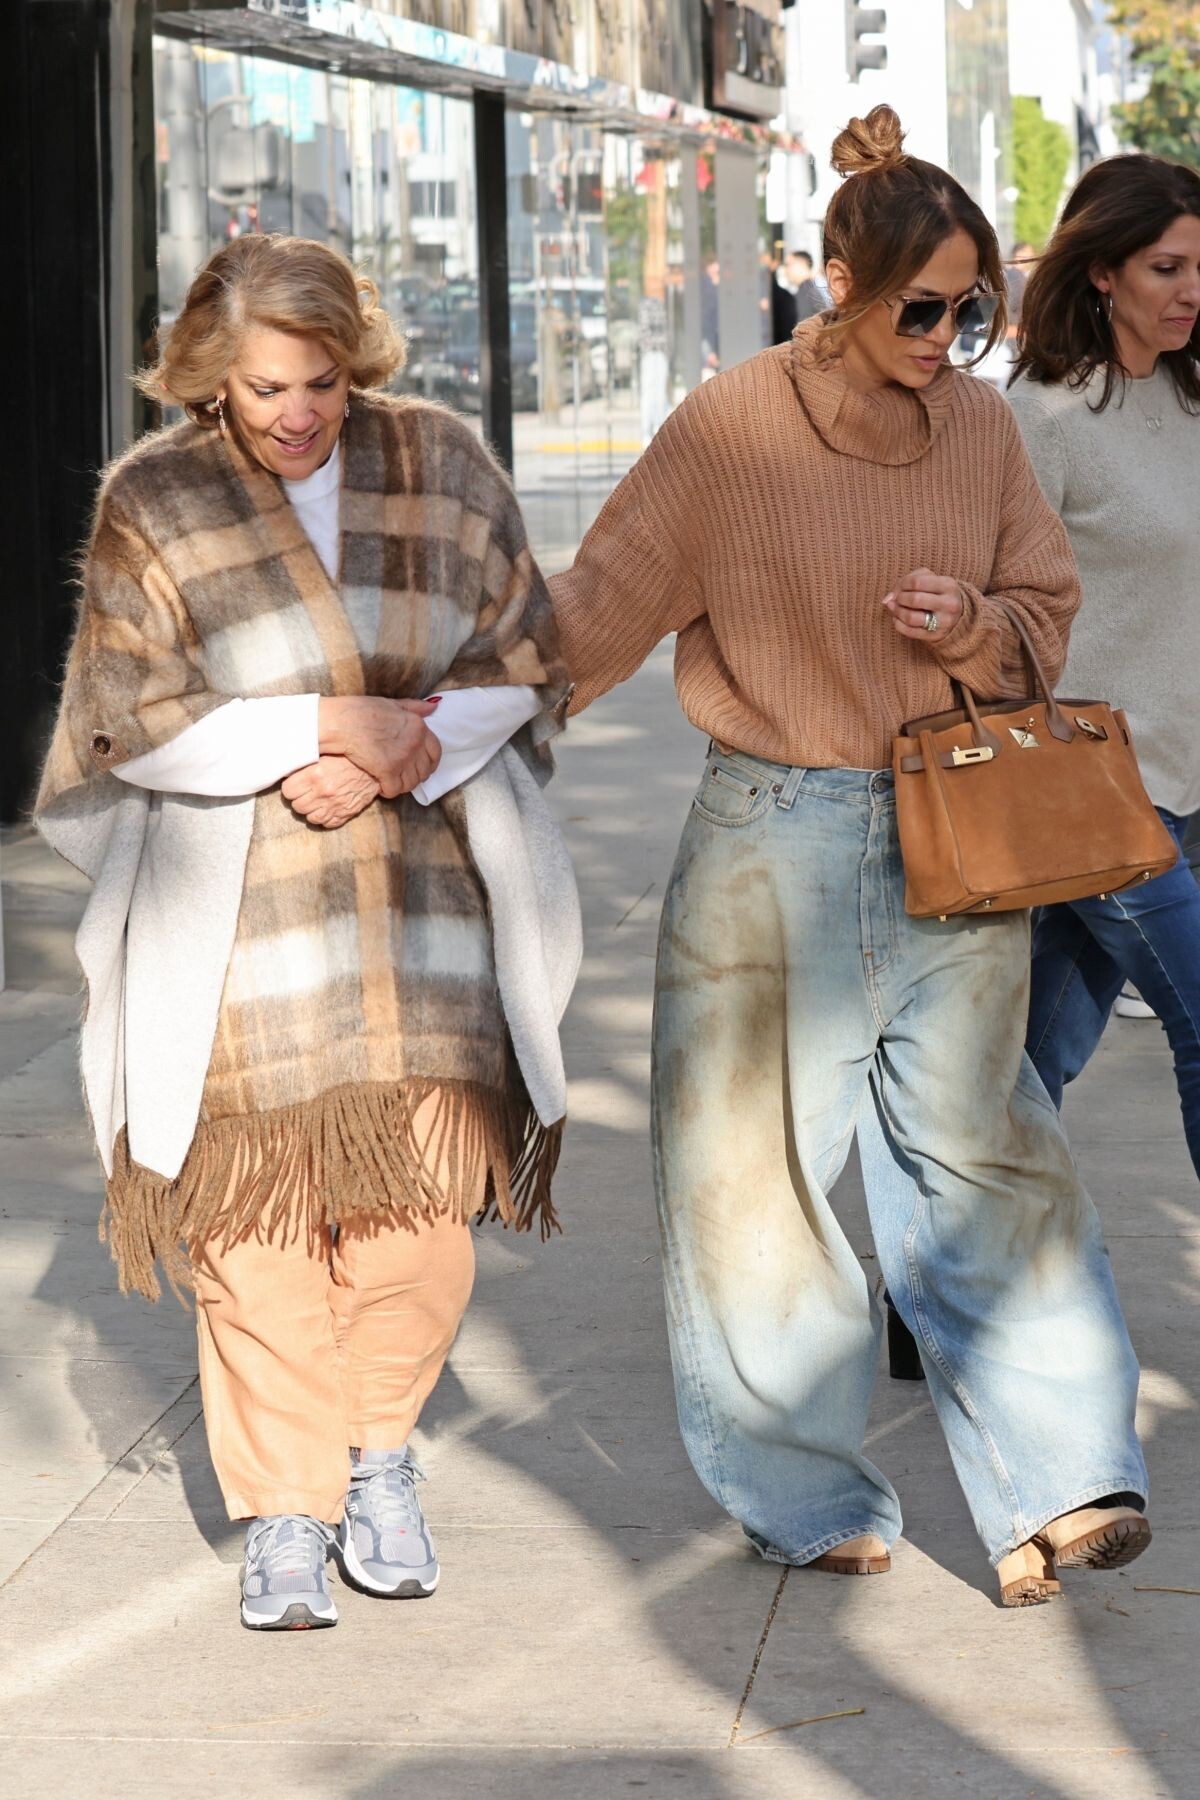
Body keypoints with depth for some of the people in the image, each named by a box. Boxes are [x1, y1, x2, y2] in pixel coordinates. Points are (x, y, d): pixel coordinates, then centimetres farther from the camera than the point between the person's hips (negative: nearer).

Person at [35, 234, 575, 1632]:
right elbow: (133, 717, -5)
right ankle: (285, 1514, 11)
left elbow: (527, 663, 5)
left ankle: (380, 1457, 21)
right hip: (237, 912, -2)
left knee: (424, 1202, -2)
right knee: (260, 1214, -3)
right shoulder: (154, 504, -3)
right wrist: (323, 728, -15)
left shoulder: (441, 467, 4)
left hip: (420, 893, 2)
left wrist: (398, 759, -12)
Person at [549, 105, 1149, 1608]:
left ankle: (1056, 1485, 6)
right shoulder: (727, 431, -9)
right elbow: (602, 610, -3)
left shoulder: (980, 426, 4)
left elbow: (1048, 612, 11)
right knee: (763, 1163, 4)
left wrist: (973, 625, -9)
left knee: (981, 1158, 2)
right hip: (776, 845, -2)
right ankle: (802, 1496, 13)